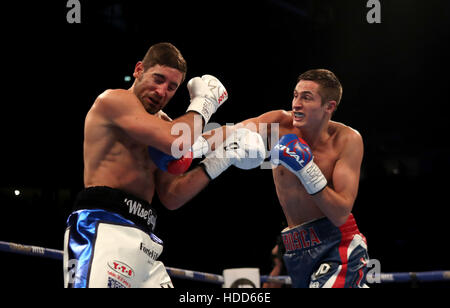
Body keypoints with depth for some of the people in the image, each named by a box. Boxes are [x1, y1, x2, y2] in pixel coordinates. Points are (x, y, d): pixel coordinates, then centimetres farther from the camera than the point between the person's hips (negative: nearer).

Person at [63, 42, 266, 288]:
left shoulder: (162, 123, 25)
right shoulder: (113, 100, -1)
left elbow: (171, 197, 20)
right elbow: (177, 143, -15)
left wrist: (218, 161, 12)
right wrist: (202, 103, 3)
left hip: (142, 238, 10)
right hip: (103, 230, -9)